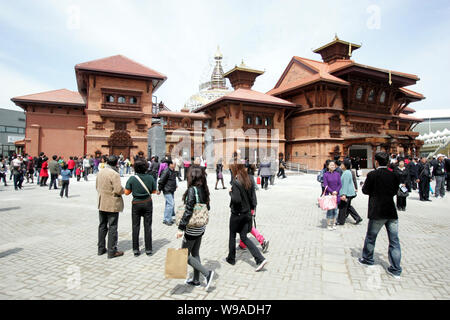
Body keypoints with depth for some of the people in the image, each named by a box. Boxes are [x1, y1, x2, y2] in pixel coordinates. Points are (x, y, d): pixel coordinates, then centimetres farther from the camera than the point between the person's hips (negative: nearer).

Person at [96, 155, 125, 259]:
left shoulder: (100, 172, 6)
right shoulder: (114, 174, -19)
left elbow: (97, 186, 14)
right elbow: (119, 190, -23)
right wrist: (124, 190, -3)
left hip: (101, 204, 8)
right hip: (112, 205, -7)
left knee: (102, 226, 17)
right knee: (112, 227, 1)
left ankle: (101, 248, 28)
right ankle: (112, 251, 8)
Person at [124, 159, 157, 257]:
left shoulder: (132, 178, -10)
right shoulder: (150, 177, -8)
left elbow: (127, 192, -6)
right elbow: (154, 191, 1)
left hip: (136, 204, 0)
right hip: (147, 203, 1)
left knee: (135, 227, 10)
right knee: (147, 226, 8)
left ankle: (135, 249, 14)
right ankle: (148, 249, 13)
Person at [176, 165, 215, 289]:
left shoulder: (192, 190, -20)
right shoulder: (204, 189, 2)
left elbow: (188, 211, -25)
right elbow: (207, 208, 10)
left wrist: (181, 228, -22)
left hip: (192, 228, -8)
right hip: (201, 227, 8)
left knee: (185, 255, 7)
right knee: (195, 253, 19)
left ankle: (207, 273, 0)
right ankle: (196, 280, 30)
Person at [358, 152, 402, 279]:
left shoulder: (372, 175, -11)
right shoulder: (394, 175, 2)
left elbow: (365, 190, -6)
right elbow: (395, 191, 11)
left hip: (377, 212, -4)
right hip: (392, 212, 4)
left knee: (370, 237, 15)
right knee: (394, 241, 9)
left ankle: (367, 259, 31)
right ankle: (395, 270, 12)